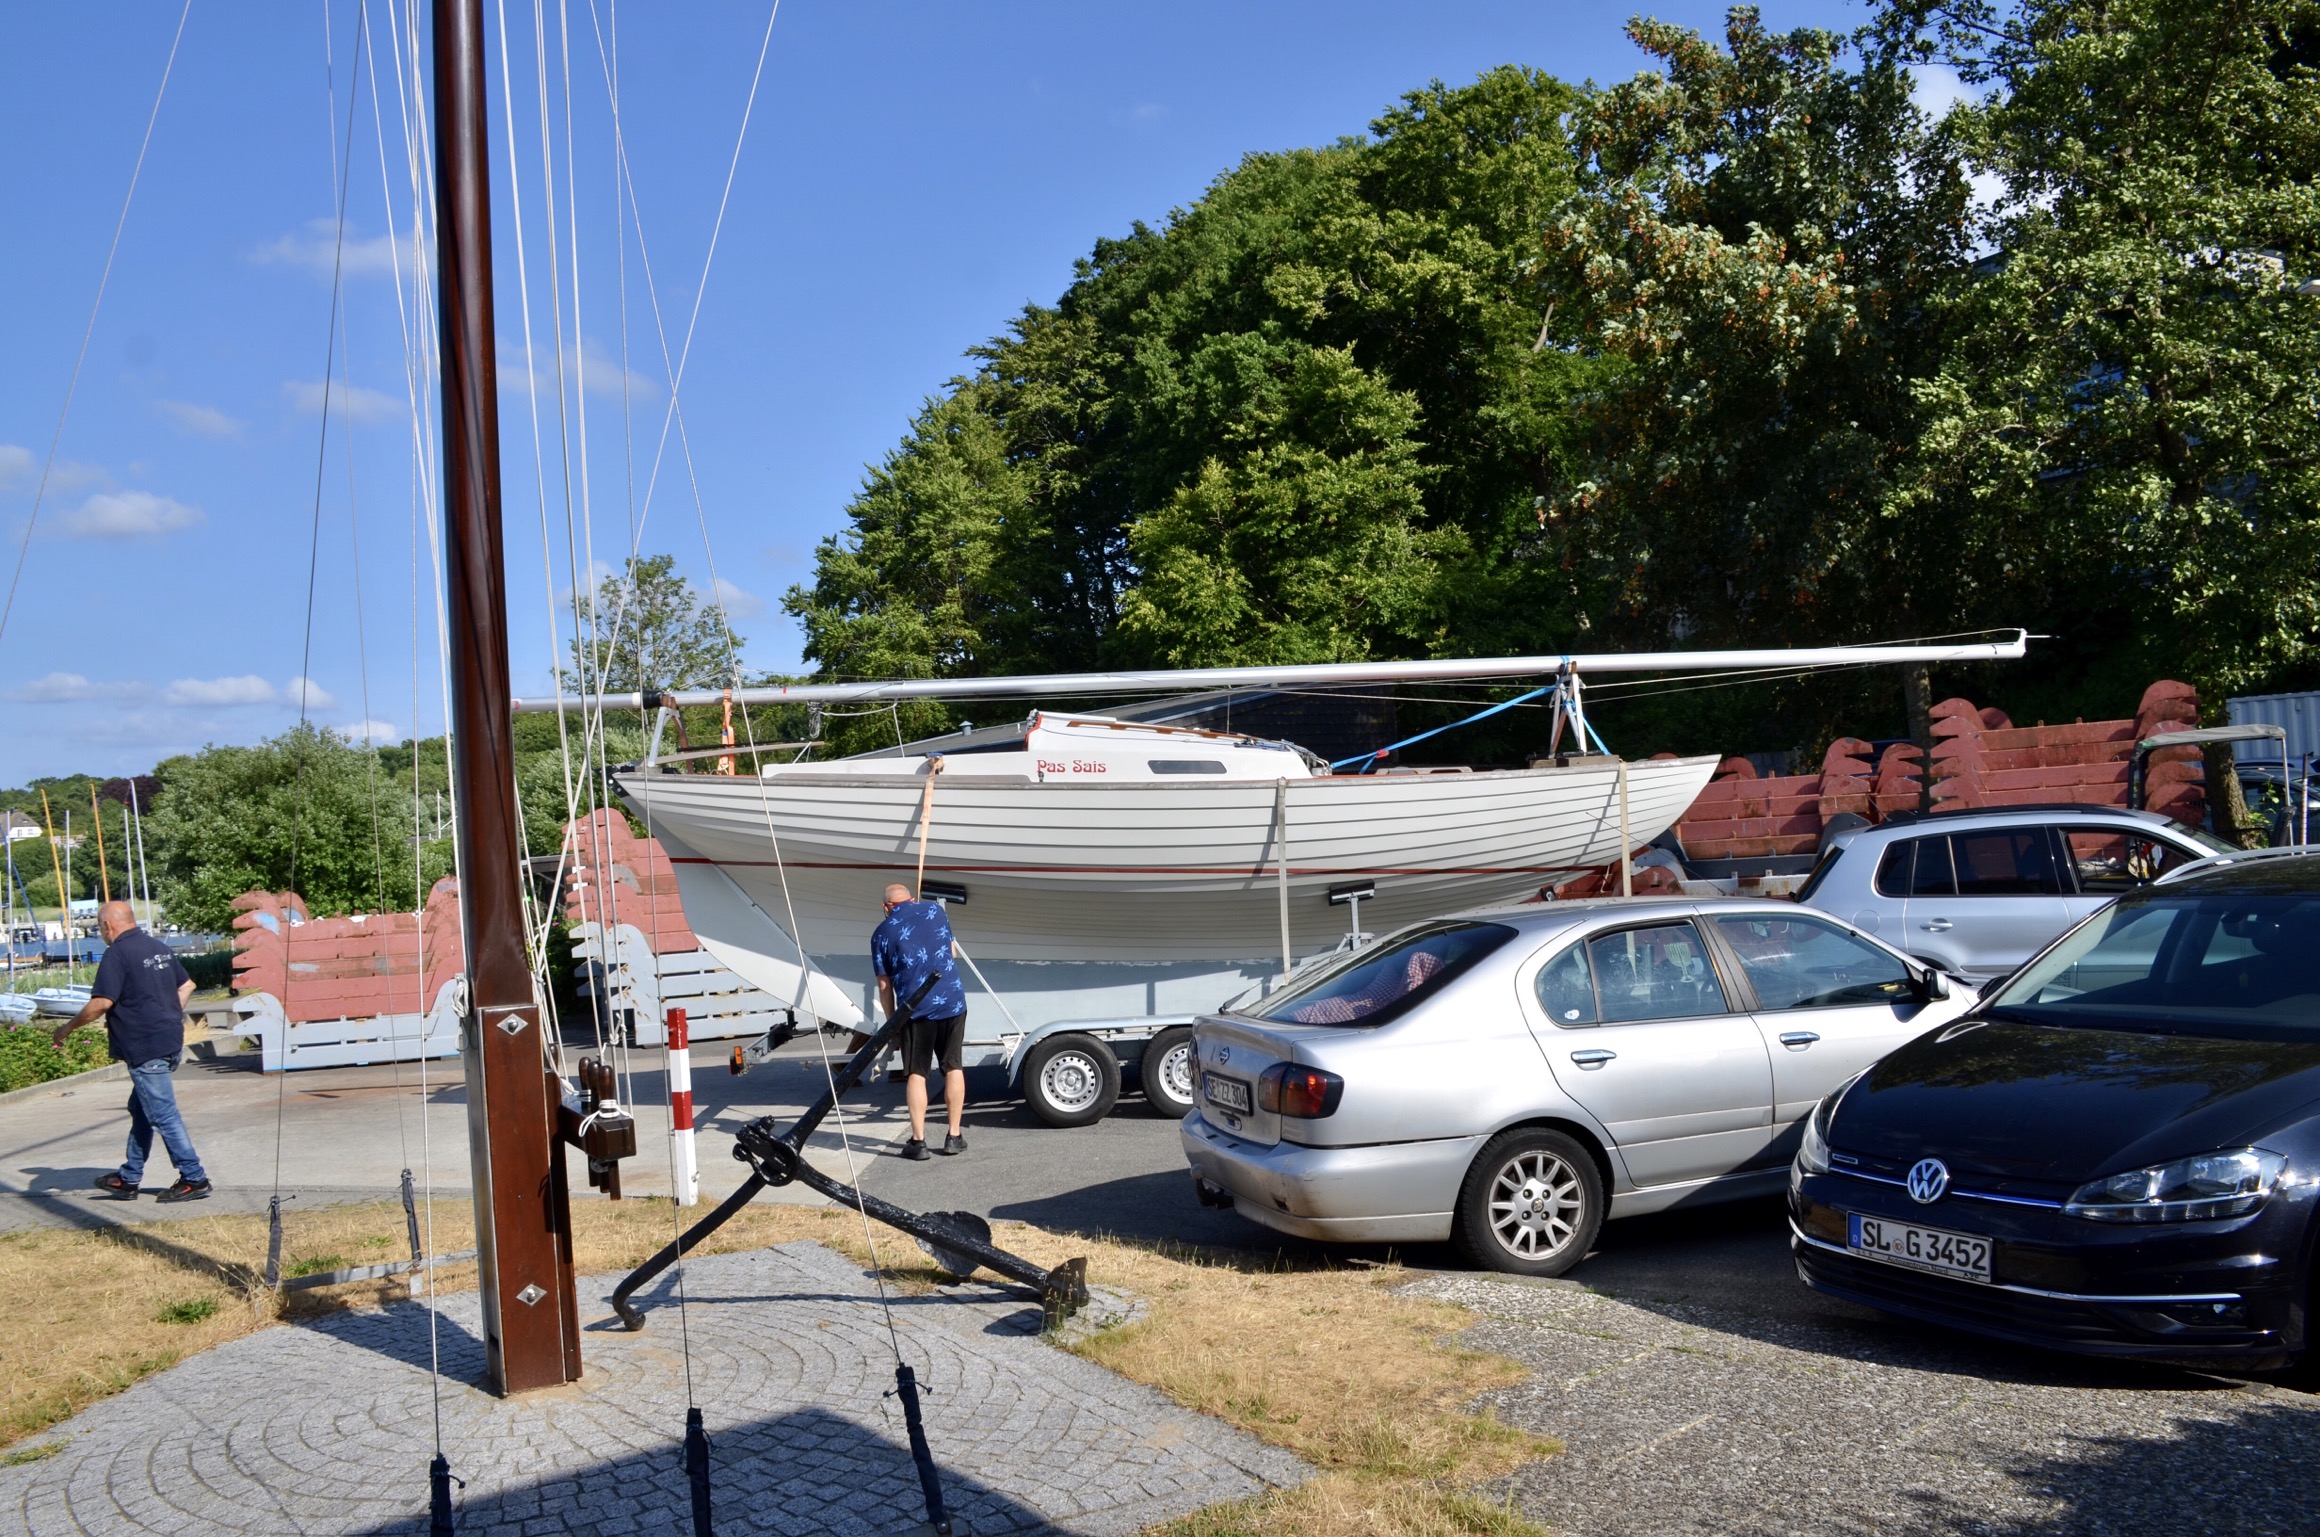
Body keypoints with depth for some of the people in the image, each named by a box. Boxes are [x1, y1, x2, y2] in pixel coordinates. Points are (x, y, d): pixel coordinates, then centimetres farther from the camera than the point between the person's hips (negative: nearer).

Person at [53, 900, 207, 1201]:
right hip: (171, 1043, 9)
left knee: (163, 1115, -4)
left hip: (145, 1049, -9)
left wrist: (67, 1028, -6)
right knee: (141, 1110, 18)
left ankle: (194, 1179, -3)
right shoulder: (160, 947, 13)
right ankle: (128, 1179, 26)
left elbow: (102, 1002, -18)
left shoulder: (118, 953, -13)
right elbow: (187, 986, 20)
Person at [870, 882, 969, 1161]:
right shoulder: (935, 910, 9)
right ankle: (955, 1136, 16)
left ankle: (918, 1141, 4)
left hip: (915, 1009, -2)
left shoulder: (882, 934, 2)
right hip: (953, 1001, 2)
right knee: (953, 1067, 13)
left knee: (916, 1074, 6)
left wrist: (891, 1021, 14)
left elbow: (884, 985, 4)